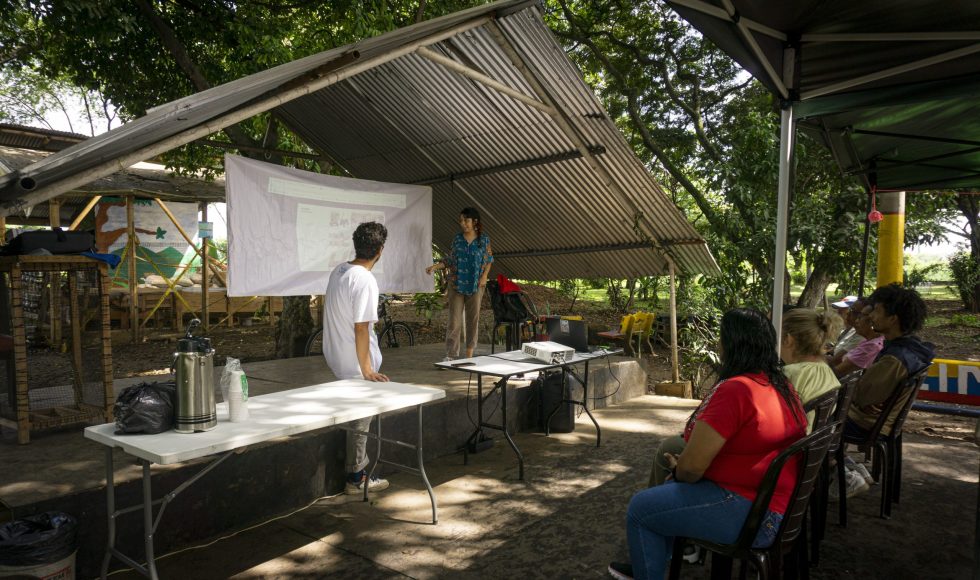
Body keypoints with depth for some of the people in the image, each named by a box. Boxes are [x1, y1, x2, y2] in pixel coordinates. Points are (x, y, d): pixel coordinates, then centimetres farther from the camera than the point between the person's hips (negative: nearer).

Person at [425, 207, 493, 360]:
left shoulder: (484, 239, -1)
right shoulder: (457, 238, 2)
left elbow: (488, 260, 5)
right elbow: (449, 259, 5)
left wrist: (484, 276, -9)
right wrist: (435, 266, -9)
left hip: (475, 285, 0)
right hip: (457, 284, 0)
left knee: (473, 319, 7)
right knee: (454, 319, -3)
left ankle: (469, 353, 18)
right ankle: (450, 355, -1)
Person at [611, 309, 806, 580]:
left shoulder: (734, 390, -25)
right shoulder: (782, 385, 5)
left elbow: (691, 467, -23)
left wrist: (678, 473, 1)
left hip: (751, 516, -10)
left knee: (640, 509, 1)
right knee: (668, 490, 26)